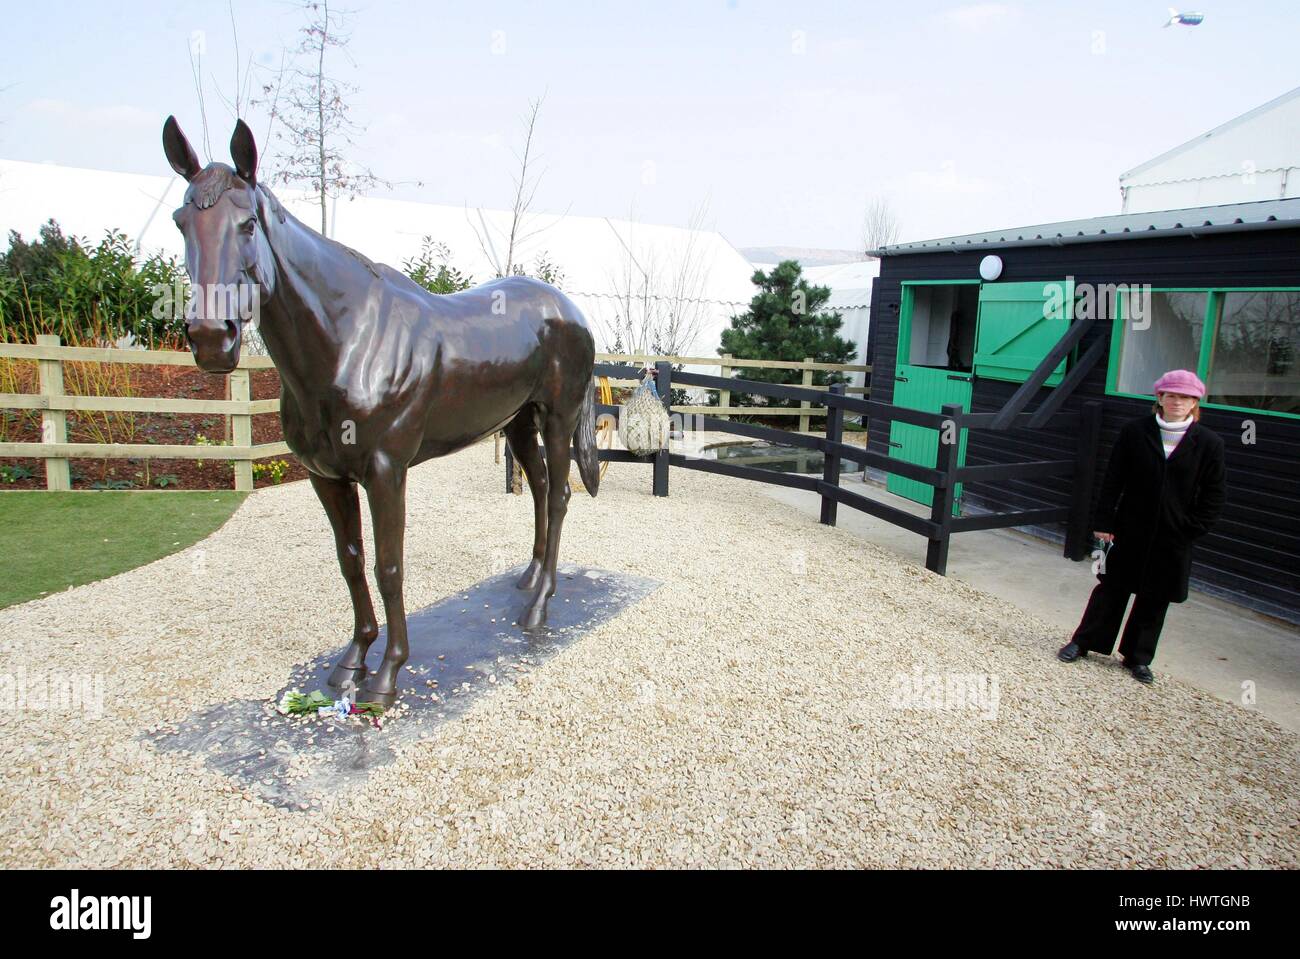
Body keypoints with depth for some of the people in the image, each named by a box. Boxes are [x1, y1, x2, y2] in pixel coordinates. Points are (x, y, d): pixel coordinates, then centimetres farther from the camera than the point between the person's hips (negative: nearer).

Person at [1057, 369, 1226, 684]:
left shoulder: (1209, 443, -2)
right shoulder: (1135, 431, -3)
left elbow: (1214, 495, 3)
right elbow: (1113, 479, -1)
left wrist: (1193, 529, -6)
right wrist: (1104, 522, -4)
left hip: (1173, 538, 1)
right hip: (1130, 531, 0)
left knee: (1155, 599, 11)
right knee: (1111, 588, 9)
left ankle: (1138, 658, 25)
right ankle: (1082, 642, 23)